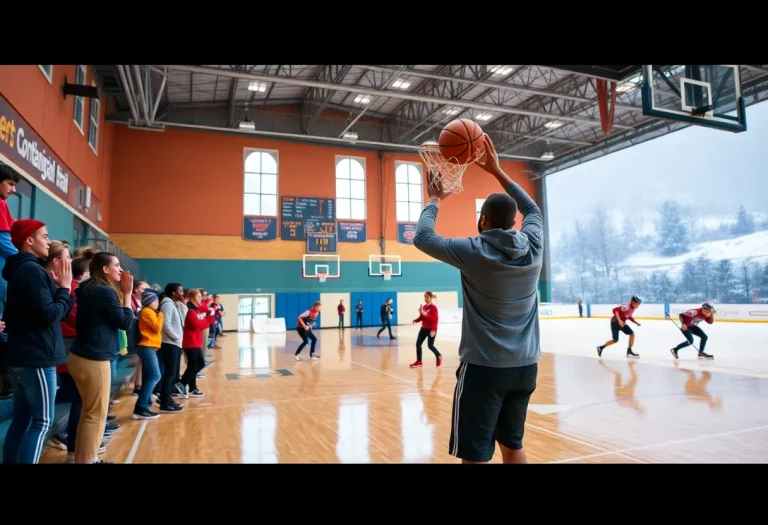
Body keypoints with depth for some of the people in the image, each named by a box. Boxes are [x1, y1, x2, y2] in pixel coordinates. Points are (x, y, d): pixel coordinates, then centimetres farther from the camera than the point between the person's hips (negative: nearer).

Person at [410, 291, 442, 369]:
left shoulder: (433, 307, -14)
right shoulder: (424, 307, 6)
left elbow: (435, 319, -19)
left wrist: (433, 329, -27)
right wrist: (416, 320, -4)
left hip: (431, 329, -7)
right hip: (424, 328, 7)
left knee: (430, 345, -3)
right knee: (418, 343, 0)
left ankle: (439, 356, 26)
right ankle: (419, 362, 10)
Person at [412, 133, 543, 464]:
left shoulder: (474, 252, -13)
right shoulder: (533, 247, 1)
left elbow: (422, 238, -2)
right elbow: (532, 209, 20)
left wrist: (434, 200, 13)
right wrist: (497, 171, 23)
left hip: (484, 367, -6)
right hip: (525, 366, 6)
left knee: (475, 455, 2)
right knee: (512, 444, 21)